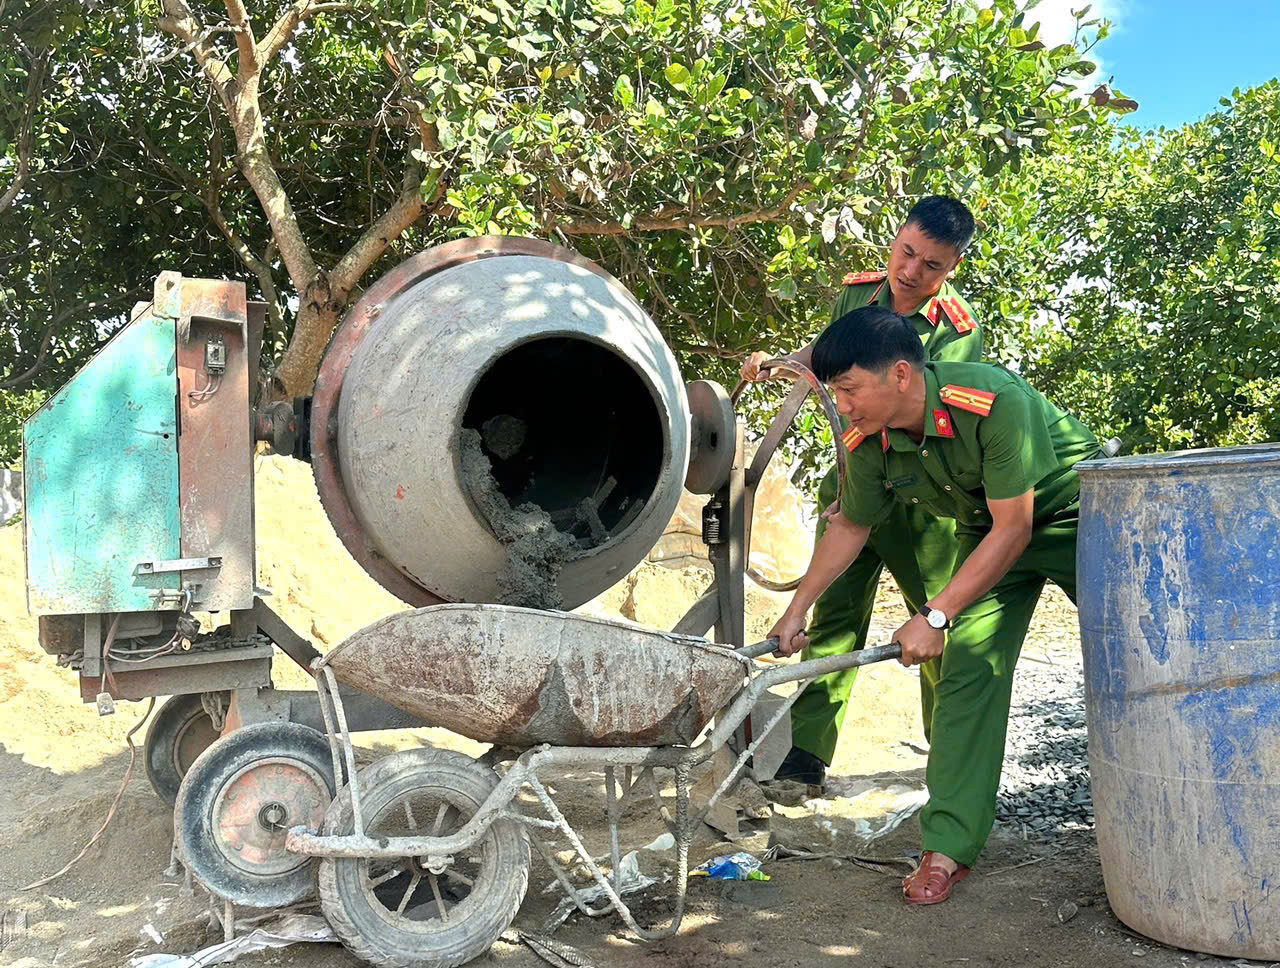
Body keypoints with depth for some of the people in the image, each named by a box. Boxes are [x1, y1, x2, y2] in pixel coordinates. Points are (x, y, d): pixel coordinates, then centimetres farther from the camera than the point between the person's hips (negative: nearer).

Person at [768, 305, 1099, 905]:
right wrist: (798, 608, 3)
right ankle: (950, 844, -5)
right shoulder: (866, 444, -19)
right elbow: (851, 525, 1)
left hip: (1073, 512, -4)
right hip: (987, 530, 4)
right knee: (968, 669, -8)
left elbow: (1013, 530, -32)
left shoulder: (995, 402, -38)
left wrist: (935, 616, -30)